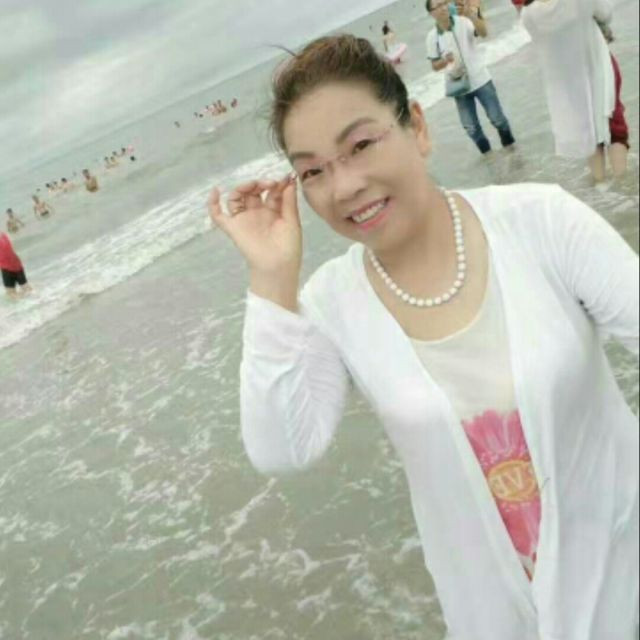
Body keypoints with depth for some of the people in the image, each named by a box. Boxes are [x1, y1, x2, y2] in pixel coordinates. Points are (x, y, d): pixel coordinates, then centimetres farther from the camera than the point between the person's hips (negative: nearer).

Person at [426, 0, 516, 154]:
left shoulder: (463, 22, -10)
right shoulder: (432, 36, -4)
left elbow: (483, 33, -27)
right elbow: (434, 66, 2)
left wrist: (473, 16, -44)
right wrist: (445, 61, -20)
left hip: (480, 80, -1)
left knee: (497, 118, 6)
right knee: (471, 128, 7)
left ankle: (509, 146, 28)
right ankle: (487, 153, 27)